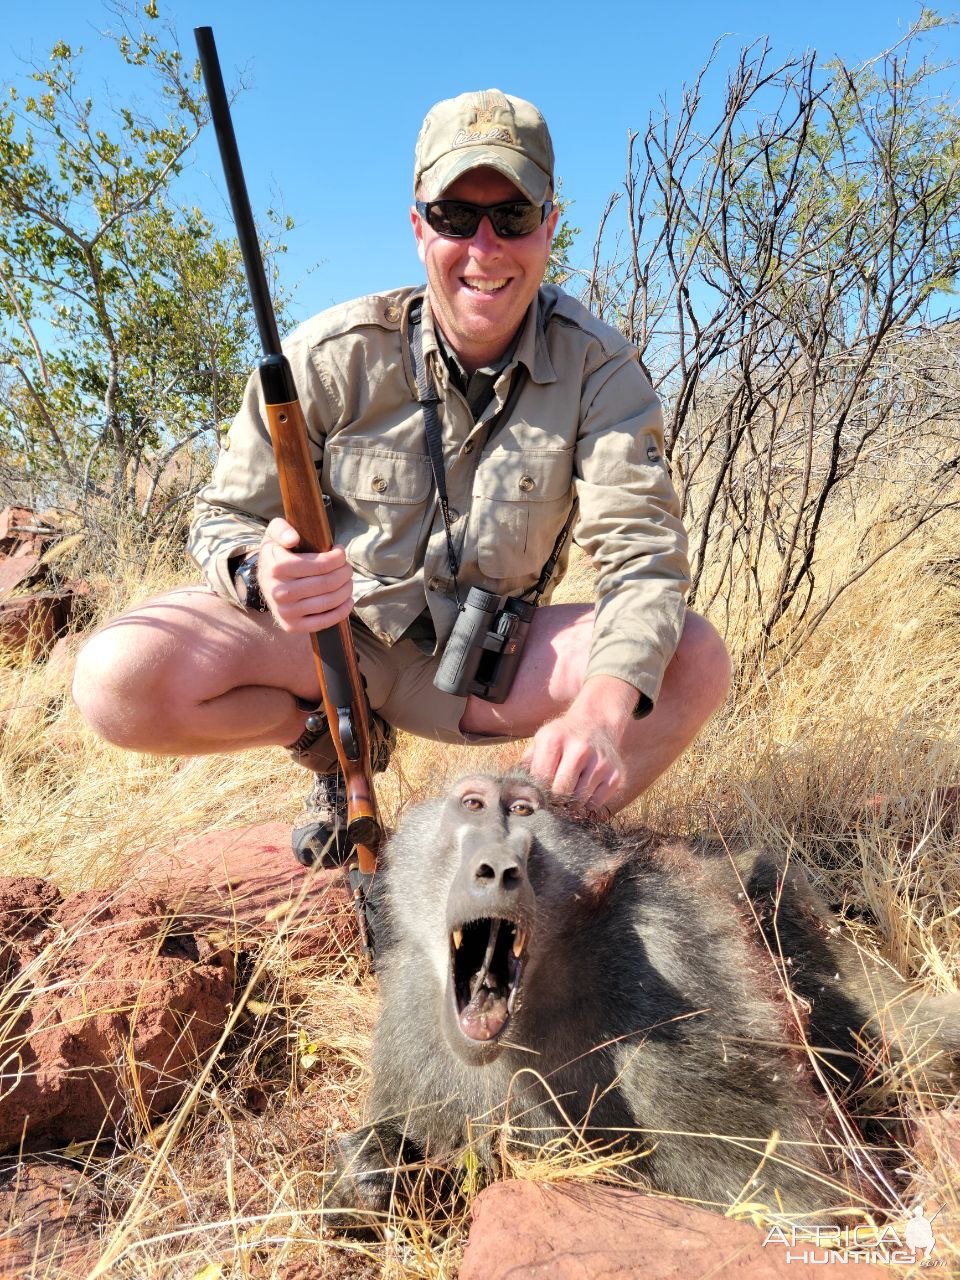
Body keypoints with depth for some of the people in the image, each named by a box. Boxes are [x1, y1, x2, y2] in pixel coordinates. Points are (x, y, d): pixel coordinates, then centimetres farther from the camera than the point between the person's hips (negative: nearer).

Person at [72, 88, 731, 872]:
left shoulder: (596, 365, -12)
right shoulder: (334, 353, -13)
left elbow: (643, 552, -20)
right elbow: (226, 518, -7)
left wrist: (603, 708, -41)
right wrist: (262, 573, -35)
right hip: (338, 630, 0)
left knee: (695, 659, -23)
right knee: (120, 680, -26)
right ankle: (335, 737, 2)